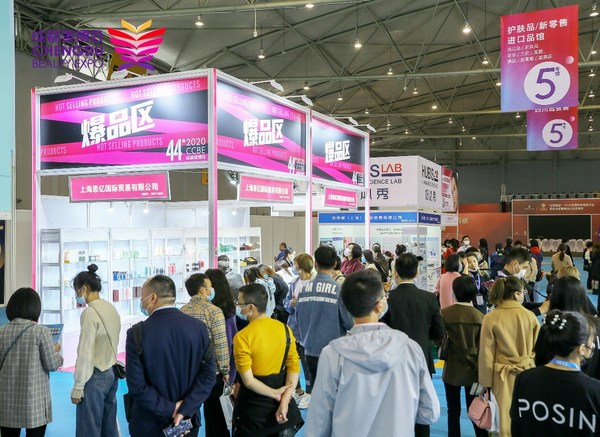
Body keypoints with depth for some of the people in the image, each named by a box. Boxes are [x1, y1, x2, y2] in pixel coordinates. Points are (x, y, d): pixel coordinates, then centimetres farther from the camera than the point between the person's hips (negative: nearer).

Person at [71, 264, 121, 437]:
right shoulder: (111, 309, 6)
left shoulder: (90, 312, -16)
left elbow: (85, 353, -17)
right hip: (112, 374, 8)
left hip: (95, 377, -7)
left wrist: (78, 386, -11)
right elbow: (112, 344, 9)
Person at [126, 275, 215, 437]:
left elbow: (136, 385, -18)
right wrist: (185, 409, -11)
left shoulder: (137, 332, -15)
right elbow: (208, 373, -10)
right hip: (187, 420, 2)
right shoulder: (199, 327, -7)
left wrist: (169, 409, -12)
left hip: (150, 424, -2)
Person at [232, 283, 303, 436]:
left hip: (254, 407, -4)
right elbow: (294, 367, -10)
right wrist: (284, 401, -14)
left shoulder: (242, 337, -21)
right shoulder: (285, 329, -6)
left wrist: (275, 394, -12)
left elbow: (248, 381, -22)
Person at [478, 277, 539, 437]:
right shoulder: (530, 315, -7)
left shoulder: (490, 318, -11)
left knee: (507, 418, 9)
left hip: (504, 376, -1)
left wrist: (486, 382, 3)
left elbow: (486, 354, -7)